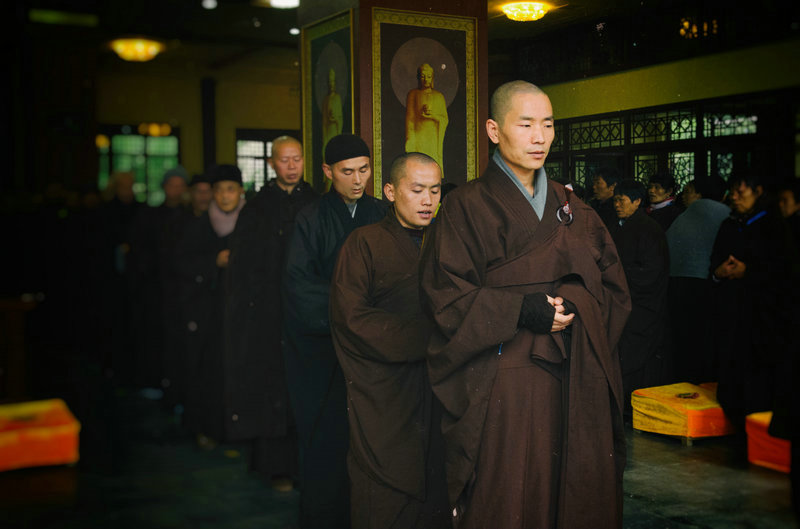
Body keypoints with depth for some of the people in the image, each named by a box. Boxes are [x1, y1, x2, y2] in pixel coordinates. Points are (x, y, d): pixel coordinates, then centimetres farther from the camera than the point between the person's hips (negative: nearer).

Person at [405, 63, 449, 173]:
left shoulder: (439, 96, 11)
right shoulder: (413, 94, 5)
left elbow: (445, 120, 9)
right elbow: (409, 118, -1)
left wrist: (432, 115, -11)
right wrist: (410, 142, -10)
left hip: (434, 138, 2)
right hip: (418, 138, -2)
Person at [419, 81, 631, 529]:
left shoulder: (571, 207, 14)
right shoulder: (468, 206, -2)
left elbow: (611, 283, 13)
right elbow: (445, 294, -8)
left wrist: (576, 306, -7)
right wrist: (521, 311, -18)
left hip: (576, 382, 5)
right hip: (503, 386, -4)